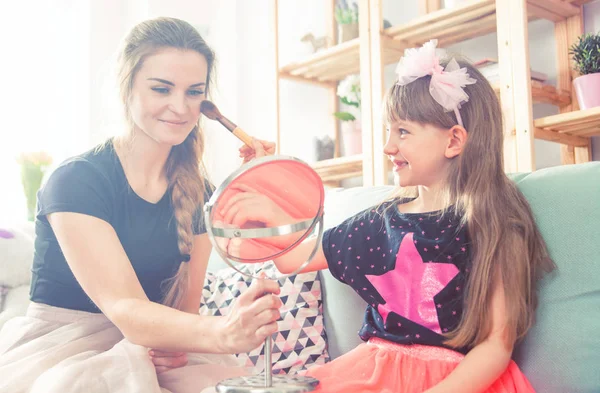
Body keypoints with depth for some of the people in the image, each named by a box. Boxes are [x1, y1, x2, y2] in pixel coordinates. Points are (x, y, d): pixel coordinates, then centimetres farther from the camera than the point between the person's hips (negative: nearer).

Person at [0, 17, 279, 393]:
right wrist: (221, 332, -47)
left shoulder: (196, 193, 1)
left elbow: (186, 304, -1)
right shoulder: (75, 180, -15)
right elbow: (125, 308, -27)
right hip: (62, 350, -3)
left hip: (153, 346, 3)